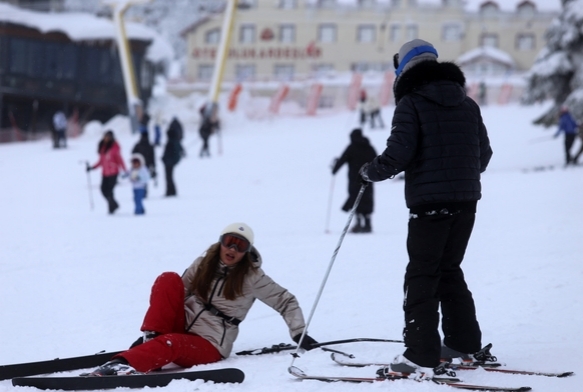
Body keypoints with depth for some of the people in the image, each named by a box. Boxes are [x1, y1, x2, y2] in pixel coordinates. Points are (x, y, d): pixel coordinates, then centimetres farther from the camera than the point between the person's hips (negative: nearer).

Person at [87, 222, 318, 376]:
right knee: (169, 280, -18)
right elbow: (178, 294, 12)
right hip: (181, 327, 4)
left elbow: (286, 301, 3)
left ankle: (123, 365, -62)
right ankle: (151, 339, -23)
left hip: (208, 346, -4)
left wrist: (299, 333, -10)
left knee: (170, 344, -38)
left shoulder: (252, 277, -2)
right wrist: (151, 332, 5)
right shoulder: (204, 264, 7)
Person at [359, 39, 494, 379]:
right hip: (466, 201, 7)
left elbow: (398, 153, -16)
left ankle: (421, 357, -10)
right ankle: (465, 343, 24)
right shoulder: (467, 104, 12)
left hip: (429, 201, -6)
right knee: (450, 270, 20)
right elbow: (484, 152, 15)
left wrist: (371, 172, 2)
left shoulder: (412, 103, -7)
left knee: (422, 276, -4)